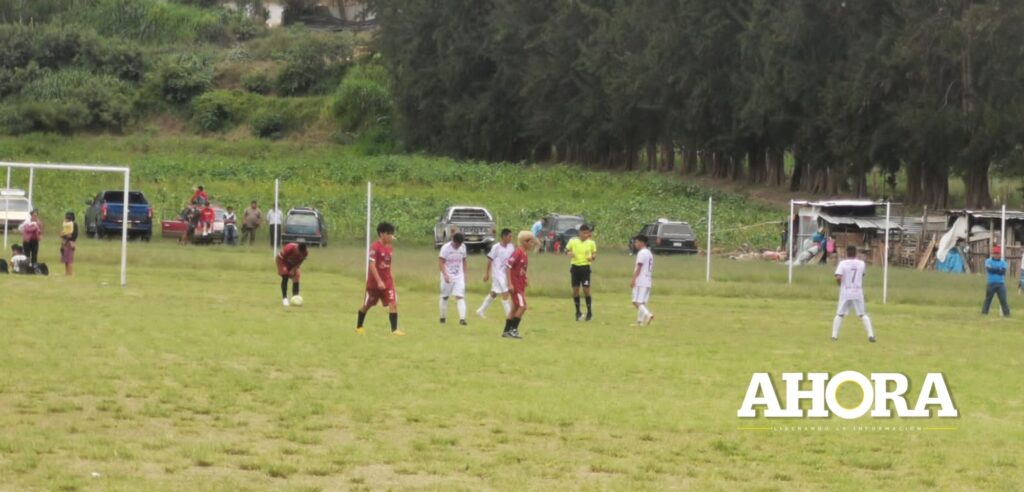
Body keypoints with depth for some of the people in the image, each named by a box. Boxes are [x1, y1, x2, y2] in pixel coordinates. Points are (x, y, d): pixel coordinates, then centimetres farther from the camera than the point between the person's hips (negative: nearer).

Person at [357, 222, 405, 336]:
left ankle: (394, 330, -13)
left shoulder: (389, 247, 6)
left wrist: (391, 280, 16)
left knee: (393, 303, -10)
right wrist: (379, 281, -26)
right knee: (367, 305, 11)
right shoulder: (375, 247, -17)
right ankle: (359, 327, 30)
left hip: (387, 281, 5)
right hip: (374, 282, -5)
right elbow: (372, 266, -22)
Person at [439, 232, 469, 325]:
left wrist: (464, 274, 12)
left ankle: (462, 318, -19)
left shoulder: (463, 247, 3)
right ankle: (442, 317, 26)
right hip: (447, 277, -2)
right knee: (445, 297, 10)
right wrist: (445, 275, -26)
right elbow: (441, 262, -14)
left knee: (460, 297, -10)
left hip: (459, 276, 2)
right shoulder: (446, 248, -12)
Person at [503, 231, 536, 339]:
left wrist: (525, 281, 12)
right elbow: (508, 266, -19)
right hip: (515, 285, -10)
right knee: (522, 306, -12)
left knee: (515, 308, 12)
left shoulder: (525, 255, 11)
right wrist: (510, 284, -21)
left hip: (521, 285, 10)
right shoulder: (517, 253, -16)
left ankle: (507, 331, 18)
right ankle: (513, 329, -6)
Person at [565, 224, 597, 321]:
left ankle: (589, 311, 10)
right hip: (575, 267, 1)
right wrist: (569, 253, -12)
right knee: (575, 289, 4)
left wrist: (592, 257, -15)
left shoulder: (591, 243, -1)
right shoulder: (573, 241, -1)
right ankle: (578, 312, 17)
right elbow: (566, 250, 11)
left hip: (585, 267, -1)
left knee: (586, 289, -5)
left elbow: (595, 253, 8)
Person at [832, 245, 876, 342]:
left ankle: (834, 335, 4)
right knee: (863, 314, 9)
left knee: (839, 314, 9)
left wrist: (840, 284, 4)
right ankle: (870, 335, -1)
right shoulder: (861, 263, 2)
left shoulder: (843, 263, -7)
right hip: (858, 293, 2)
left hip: (845, 293, -2)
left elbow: (838, 278, -18)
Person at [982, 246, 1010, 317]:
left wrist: (994, 270, -10)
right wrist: (998, 270, -9)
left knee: (1003, 299, -4)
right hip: (991, 283, -1)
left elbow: (1003, 271, -8)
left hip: (1001, 284, 1)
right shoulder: (988, 261, 5)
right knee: (988, 299, 2)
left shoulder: (1003, 262, 8)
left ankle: (1007, 314, -4)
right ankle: (984, 312, 6)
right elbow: (989, 269, -13)